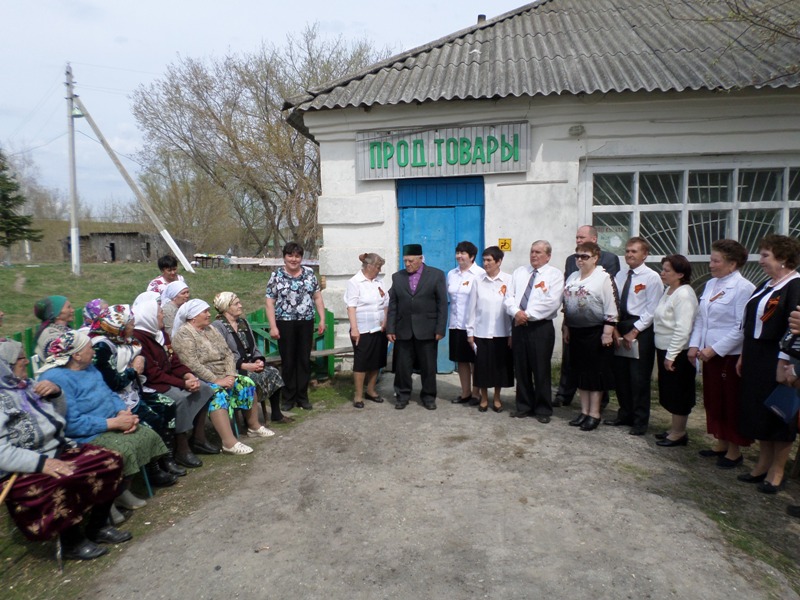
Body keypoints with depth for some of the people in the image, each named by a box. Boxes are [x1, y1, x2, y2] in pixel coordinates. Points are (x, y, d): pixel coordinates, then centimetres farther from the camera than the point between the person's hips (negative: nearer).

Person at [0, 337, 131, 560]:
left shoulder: (26, 384, 12)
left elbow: (59, 416, 21)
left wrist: (56, 392, 1)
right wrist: (41, 463, -30)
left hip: (58, 450, 8)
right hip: (23, 470, -8)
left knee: (110, 460, -7)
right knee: (66, 484, -35)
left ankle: (97, 526, 6)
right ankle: (72, 541, -8)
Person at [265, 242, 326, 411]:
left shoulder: (309, 273, 6)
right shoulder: (276, 276, -2)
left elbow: (318, 297, 10)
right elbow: (270, 303, -3)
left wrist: (322, 320, 4)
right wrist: (273, 326, -9)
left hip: (306, 323, 2)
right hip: (285, 324, -2)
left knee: (305, 360, 8)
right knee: (288, 361, 6)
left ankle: (302, 397, 20)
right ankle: (288, 398, 18)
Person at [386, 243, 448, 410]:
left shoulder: (436, 275, 0)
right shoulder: (397, 277, 7)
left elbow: (442, 304, -3)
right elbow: (392, 305, 6)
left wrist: (440, 329, -8)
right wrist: (390, 329, 0)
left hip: (427, 329, -2)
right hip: (403, 329, 2)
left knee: (428, 366, 8)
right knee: (402, 366, 7)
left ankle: (428, 396, 23)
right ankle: (403, 395, 22)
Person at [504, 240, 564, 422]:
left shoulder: (555, 275, -1)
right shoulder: (519, 272, 14)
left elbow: (551, 303, -14)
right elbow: (510, 297, 7)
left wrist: (528, 314, -17)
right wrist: (516, 312, -13)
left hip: (541, 327, -4)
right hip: (519, 326, 4)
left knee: (541, 370, 2)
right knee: (521, 368, 10)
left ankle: (543, 410, 16)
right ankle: (524, 406, 23)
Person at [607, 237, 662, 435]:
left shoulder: (652, 277, -8)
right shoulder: (620, 275, 10)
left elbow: (652, 310, -13)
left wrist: (634, 331, -15)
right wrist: (615, 329, -3)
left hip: (641, 330, -6)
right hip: (620, 328, 6)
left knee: (639, 377, 1)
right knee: (620, 374, 12)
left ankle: (640, 421, 15)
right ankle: (625, 415, 28)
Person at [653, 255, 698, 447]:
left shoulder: (684, 295, -19)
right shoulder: (669, 291, 10)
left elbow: (683, 330, -23)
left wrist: (671, 355, -20)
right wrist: (665, 353, 12)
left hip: (678, 353, -9)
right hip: (664, 350, 9)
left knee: (678, 394, 4)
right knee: (669, 393, 17)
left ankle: (679, 433, 17)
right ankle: (675, 428, 31)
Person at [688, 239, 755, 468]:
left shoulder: (743, 288, -15)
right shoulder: (710, 284, 9)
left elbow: (742, 328, -19)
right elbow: (700, 318, 12)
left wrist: (715, 349, -18)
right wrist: (694, 345, 4)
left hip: (731, 355, -7)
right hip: (709, 354, 8)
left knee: (732, 404, 6)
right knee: (713, 400, 16)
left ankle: (734, 450, 21)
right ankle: (721, 443, 32)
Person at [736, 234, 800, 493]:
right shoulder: (766, 285, 12)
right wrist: (743, 356, 15)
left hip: (776, 361, -8)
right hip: (756, 359, 8)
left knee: (779, 414, 5)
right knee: (758, 412, 14)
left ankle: (777, 471, 19)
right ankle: (763, 464, 28)